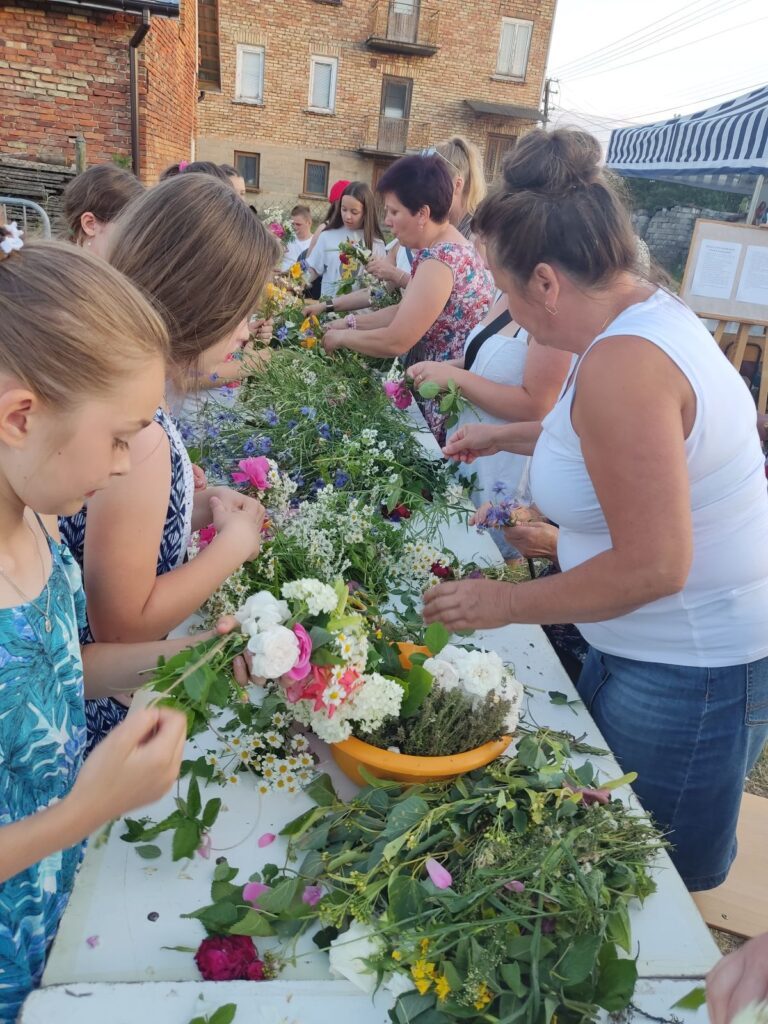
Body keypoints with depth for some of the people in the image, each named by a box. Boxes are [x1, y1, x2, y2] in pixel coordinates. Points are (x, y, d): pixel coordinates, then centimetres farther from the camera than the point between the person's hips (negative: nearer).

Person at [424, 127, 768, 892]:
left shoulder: (620, 363, -29)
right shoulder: (645, 307, 2)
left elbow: (652, 565, -29)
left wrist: (506, 604, -17)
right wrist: (508, 436, 19)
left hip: (689, 671, -10)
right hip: (645, 649, 10)